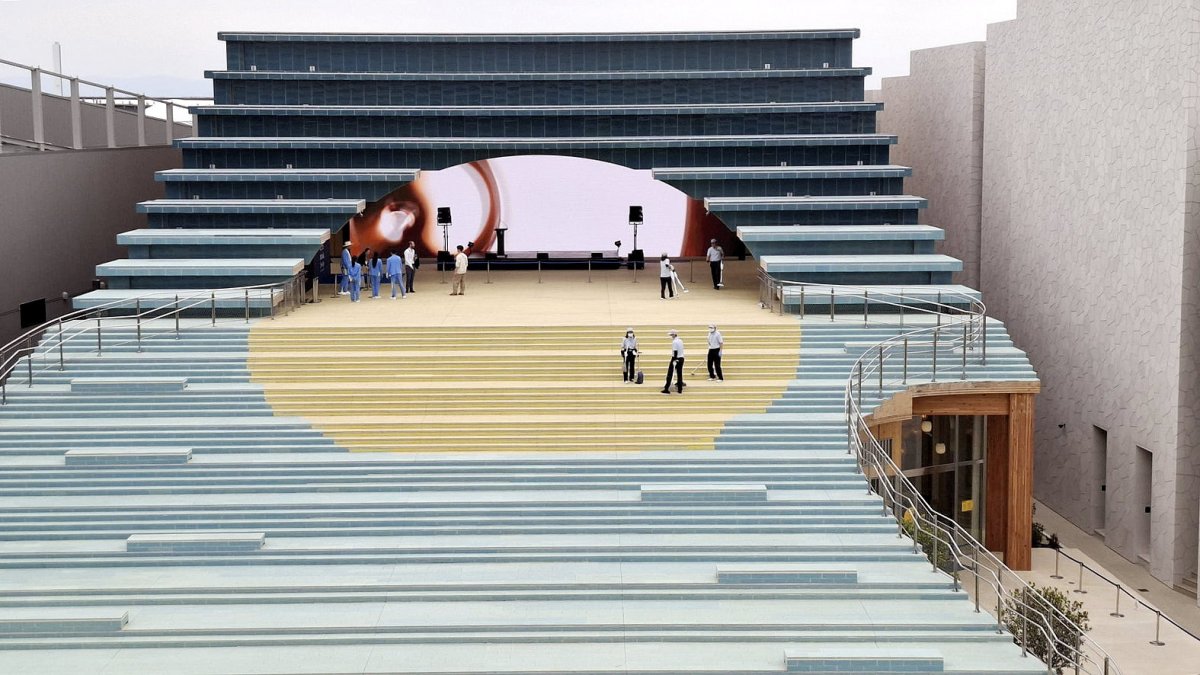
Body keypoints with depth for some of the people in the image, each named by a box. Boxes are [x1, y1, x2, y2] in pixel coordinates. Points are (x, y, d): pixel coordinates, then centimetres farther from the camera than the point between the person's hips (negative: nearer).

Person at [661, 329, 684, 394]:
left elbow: (675, 352, -21)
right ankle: (680, 389, 10)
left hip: (676, 359, -8)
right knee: (679, 374, 10)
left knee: (670, 374, -2)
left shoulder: (674, 342, -15)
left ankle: (666, 389, -2)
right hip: (681, 358, 8)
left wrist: (674, 360, -21)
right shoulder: (680, 341, 11)